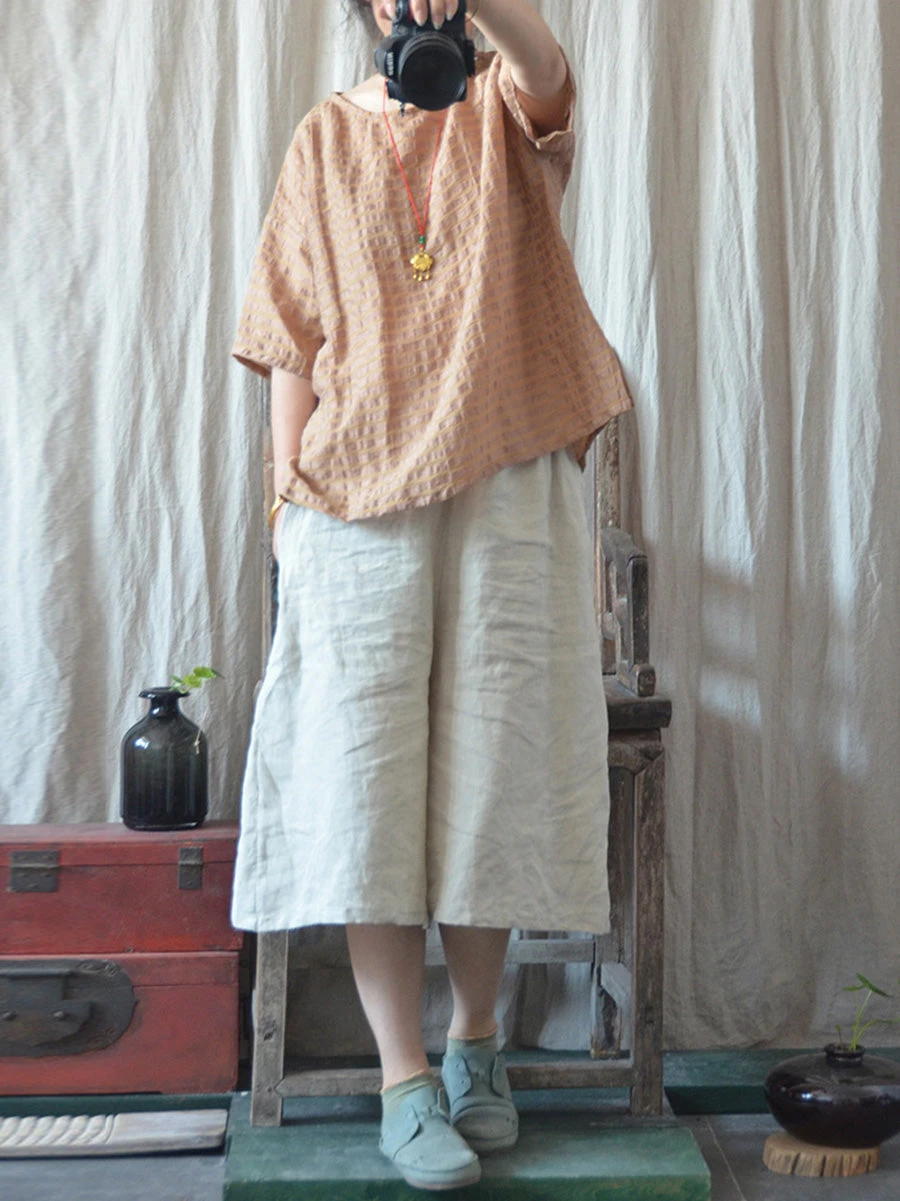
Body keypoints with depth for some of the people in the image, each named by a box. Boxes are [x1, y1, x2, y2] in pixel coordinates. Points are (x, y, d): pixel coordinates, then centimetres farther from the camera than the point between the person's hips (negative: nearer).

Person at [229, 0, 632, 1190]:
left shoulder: (505, 114, 11)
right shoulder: (328, 136, 15)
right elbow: (293, 331, 10)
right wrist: (290, 485, -1)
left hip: (509, 481, 0)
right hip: (361, 491, 1)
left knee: (494, 771, 1)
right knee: (365, 777, -8)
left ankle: (476, 1045, 17)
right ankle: (406, 1084, -3)